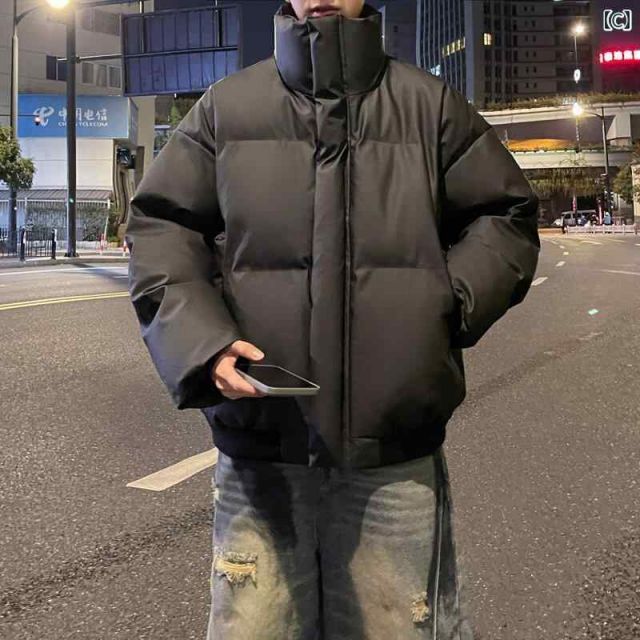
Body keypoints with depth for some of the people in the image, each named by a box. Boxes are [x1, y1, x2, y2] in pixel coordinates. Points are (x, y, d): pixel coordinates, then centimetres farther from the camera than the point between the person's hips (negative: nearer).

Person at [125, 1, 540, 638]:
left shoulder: (432, 105, 9)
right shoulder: (226, 105, 9)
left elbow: (505, 215, 15)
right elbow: (161, 225, 9)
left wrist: (451, 301, -2)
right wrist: (202, 339, -8)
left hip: (397, 445, 0)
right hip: (258, 446, 1)